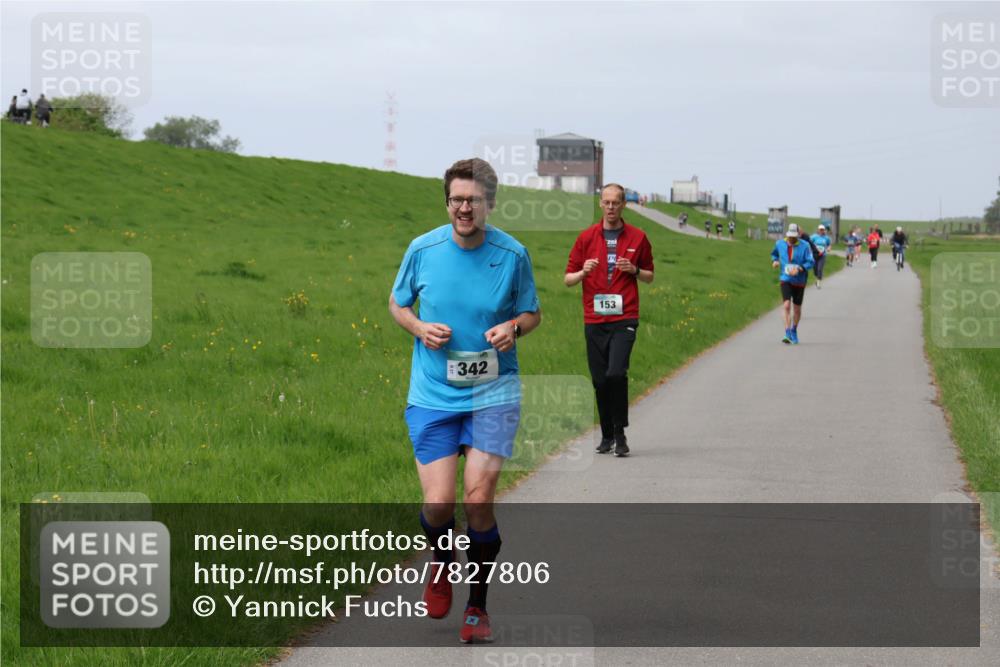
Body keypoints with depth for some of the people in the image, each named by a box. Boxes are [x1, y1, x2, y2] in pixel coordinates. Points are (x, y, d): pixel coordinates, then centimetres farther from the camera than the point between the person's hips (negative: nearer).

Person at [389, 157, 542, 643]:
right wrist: (420, 328, -7)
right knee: (438, 503, -9)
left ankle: (477, 607, 11)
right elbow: (397, 303, 14)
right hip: (432, 397, 1)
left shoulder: (513, 254, -3)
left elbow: (532, 312, 10)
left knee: (478, 502, -9)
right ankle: (441, 566, 28)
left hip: (492, 393, -1)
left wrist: (513, 328, -12)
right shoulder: (423, 249, -2)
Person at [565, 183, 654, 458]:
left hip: (624, 319, -2)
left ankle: (620, 433, -6)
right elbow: (568, 278, 10)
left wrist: (634, 270, -5)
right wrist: (583, 272, -12)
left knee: (616, 373, -18)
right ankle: (606, 435, 18)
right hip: (594, 320, 2)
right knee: (599, 380, 3)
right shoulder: (587, 237, 8)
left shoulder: (638, 237, 7)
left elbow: (649, 276, 17)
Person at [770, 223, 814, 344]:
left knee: (797, 308, 11)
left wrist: (799, 269, -27)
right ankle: (787, 334, -19)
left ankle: (794, 331, 34)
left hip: (799, 281, 0)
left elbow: (810, 262, -12)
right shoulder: (780, 243, -1)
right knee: (786, 305, -17)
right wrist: (775, 260, -3)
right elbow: (774, 254, 19)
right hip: (785, 280, 0)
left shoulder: (804, 246, -11)